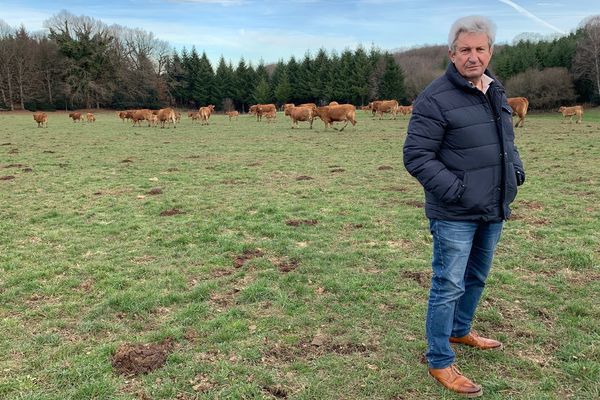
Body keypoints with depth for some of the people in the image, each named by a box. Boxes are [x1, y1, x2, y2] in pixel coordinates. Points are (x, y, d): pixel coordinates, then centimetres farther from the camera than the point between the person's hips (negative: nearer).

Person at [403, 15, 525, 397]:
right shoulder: (435, 98, -16)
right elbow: (416, 156, -19)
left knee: (477, 277, 22)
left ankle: (460, 331, 45)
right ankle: (440, 362, 15)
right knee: (449, 286, -1)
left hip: (493, 212, 8)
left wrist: (516, 166, 5)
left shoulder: (496, 92, 10)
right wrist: (455, 191, -24)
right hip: (455, 215, -8)